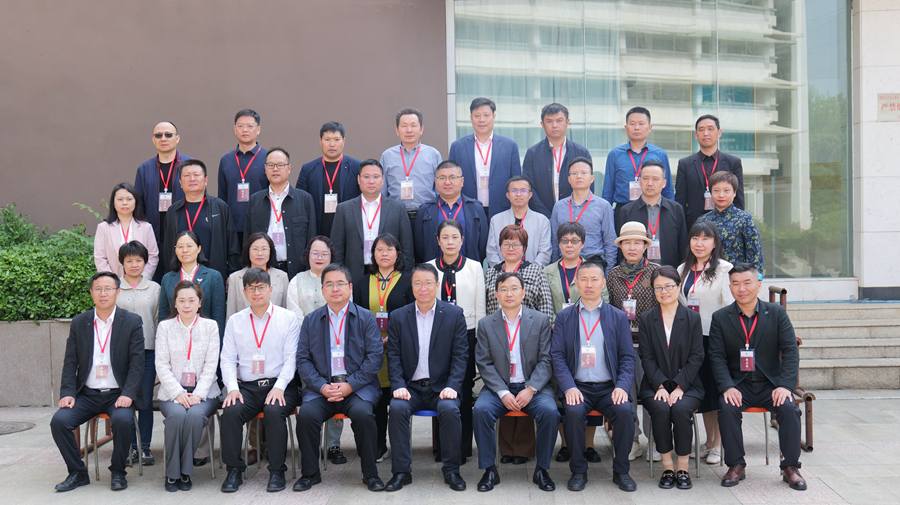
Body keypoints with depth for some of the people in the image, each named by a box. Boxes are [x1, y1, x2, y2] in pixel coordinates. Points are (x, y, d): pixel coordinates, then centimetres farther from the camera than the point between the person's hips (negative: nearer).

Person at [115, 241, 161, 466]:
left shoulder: (154, 288, 9)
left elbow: (158, 319, 11)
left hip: (147, 349, 0)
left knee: (145, 401, 2)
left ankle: (145, 447, 11)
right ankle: (131, 446, 14)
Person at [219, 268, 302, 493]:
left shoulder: (287, 318, 5)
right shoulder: (235, 321, 13)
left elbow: (291, 358, -1)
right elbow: (228, 359, 8)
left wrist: (279, 387, -15)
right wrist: (232, 387, -9)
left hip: (280, 385, -2)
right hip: (247, 387, 2)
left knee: (274, 411, -32)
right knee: (230, 411, -26)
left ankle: (277, 472, -16)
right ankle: (234, 470, -10)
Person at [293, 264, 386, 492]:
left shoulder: (366, 317, 5)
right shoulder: (311, 320, 12)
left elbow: (375, 356, -2)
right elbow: (303, 359, 6)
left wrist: (350, 385, -13)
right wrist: (322, 387, -11)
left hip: (358, 387, -2)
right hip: (322, 387, 2)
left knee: (363, 413, -31)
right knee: (306, 414, -26)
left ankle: (370, 473, -10)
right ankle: (310, 473, -3)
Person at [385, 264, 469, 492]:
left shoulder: (454, 314, 3)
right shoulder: (398, 317, 8)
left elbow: (460, 355, 0)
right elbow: (394, 356, 4)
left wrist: (452, 386, -13)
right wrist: (398, 385, -11)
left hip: (441, 386, -1)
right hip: (411, 387, 1)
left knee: (450, 409, -30)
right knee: (397, 408, -28)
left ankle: (451, 470, -11)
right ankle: (401, 471, -14)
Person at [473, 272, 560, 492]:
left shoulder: (541, 320, 5)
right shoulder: (485, 324, 7)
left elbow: (546, 360, -1)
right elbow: (484, 364, 0)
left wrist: (531, 389, -15)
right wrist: (502, 393, -14)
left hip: (533, 387, 0)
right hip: (498, 387, 1)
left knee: (550, 412, -28)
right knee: (481, 410, -27)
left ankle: (542, 469, -8)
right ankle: (489, 469, -11)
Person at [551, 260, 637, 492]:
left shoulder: (618, 317, 11)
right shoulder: (564, 317, 10)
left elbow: (628, 357, 6)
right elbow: (557, 356, 2)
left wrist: (622, 386, -12)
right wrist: (569, 387, -14)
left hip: (609, 387, 1)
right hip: (577, 387, 0)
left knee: (625, 411, -27)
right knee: (573, 412, -30)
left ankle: (621, 471, -6)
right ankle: (578, 471, -9)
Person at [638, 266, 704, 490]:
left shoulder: (693, 318, 5)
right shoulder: (646, 319, 7)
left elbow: (696, 357, -1)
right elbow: (646, 357, 1)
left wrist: (679, 387, -13)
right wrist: (661, 386, -12)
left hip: (687, 385, 0)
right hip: (654, 385, 1)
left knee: (681, 409, -30)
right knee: (660, 409, -29)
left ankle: (683, 468, -13)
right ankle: (667, 467, -13)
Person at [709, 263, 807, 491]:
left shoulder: (777, 313, 3)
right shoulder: (720, 318, 3)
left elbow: (790, 351, -2)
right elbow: (717, 357, -2)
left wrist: (785, 385, -17)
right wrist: (727, 387, -18)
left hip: (770, 384, 0)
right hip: (738, 385, 0)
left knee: (789, 408, -26)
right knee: (727, 408, -28)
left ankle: (790, 467, -8)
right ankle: (736, 466, -11)